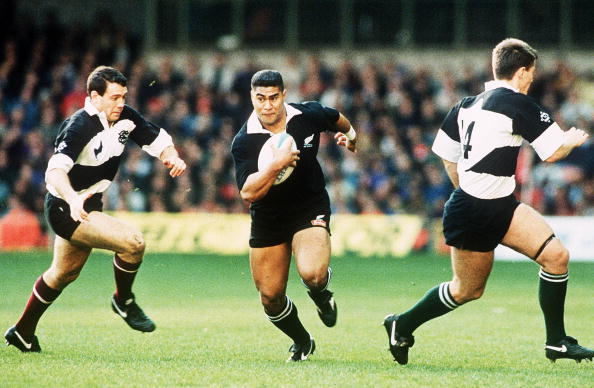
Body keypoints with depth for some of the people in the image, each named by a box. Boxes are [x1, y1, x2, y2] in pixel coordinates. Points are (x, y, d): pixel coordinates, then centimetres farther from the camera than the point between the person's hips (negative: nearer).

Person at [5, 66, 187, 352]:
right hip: (66, 210, -9)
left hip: (88, 207, 9)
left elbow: (157, 139, 8)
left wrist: (172, 157, -15)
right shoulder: (79, 127, -27)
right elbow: (55, 170, -39)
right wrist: (72, 199, -58)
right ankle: (123, 301, 1)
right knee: (132, 241, -24)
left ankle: (23, 332, 41)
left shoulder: (125, 118, -4)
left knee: (63, 273, 25)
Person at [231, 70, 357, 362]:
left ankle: (321, 295, 10)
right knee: (271, 297, 4)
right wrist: (276, 165, -38)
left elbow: (337, 119, 14)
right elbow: (248, 193, -27)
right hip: (267, 219, 1)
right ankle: (302, 343, 34)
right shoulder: (243, 142, -17)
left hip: (311, 209, -1)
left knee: (312, 274, -29)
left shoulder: (309, 115, -12)